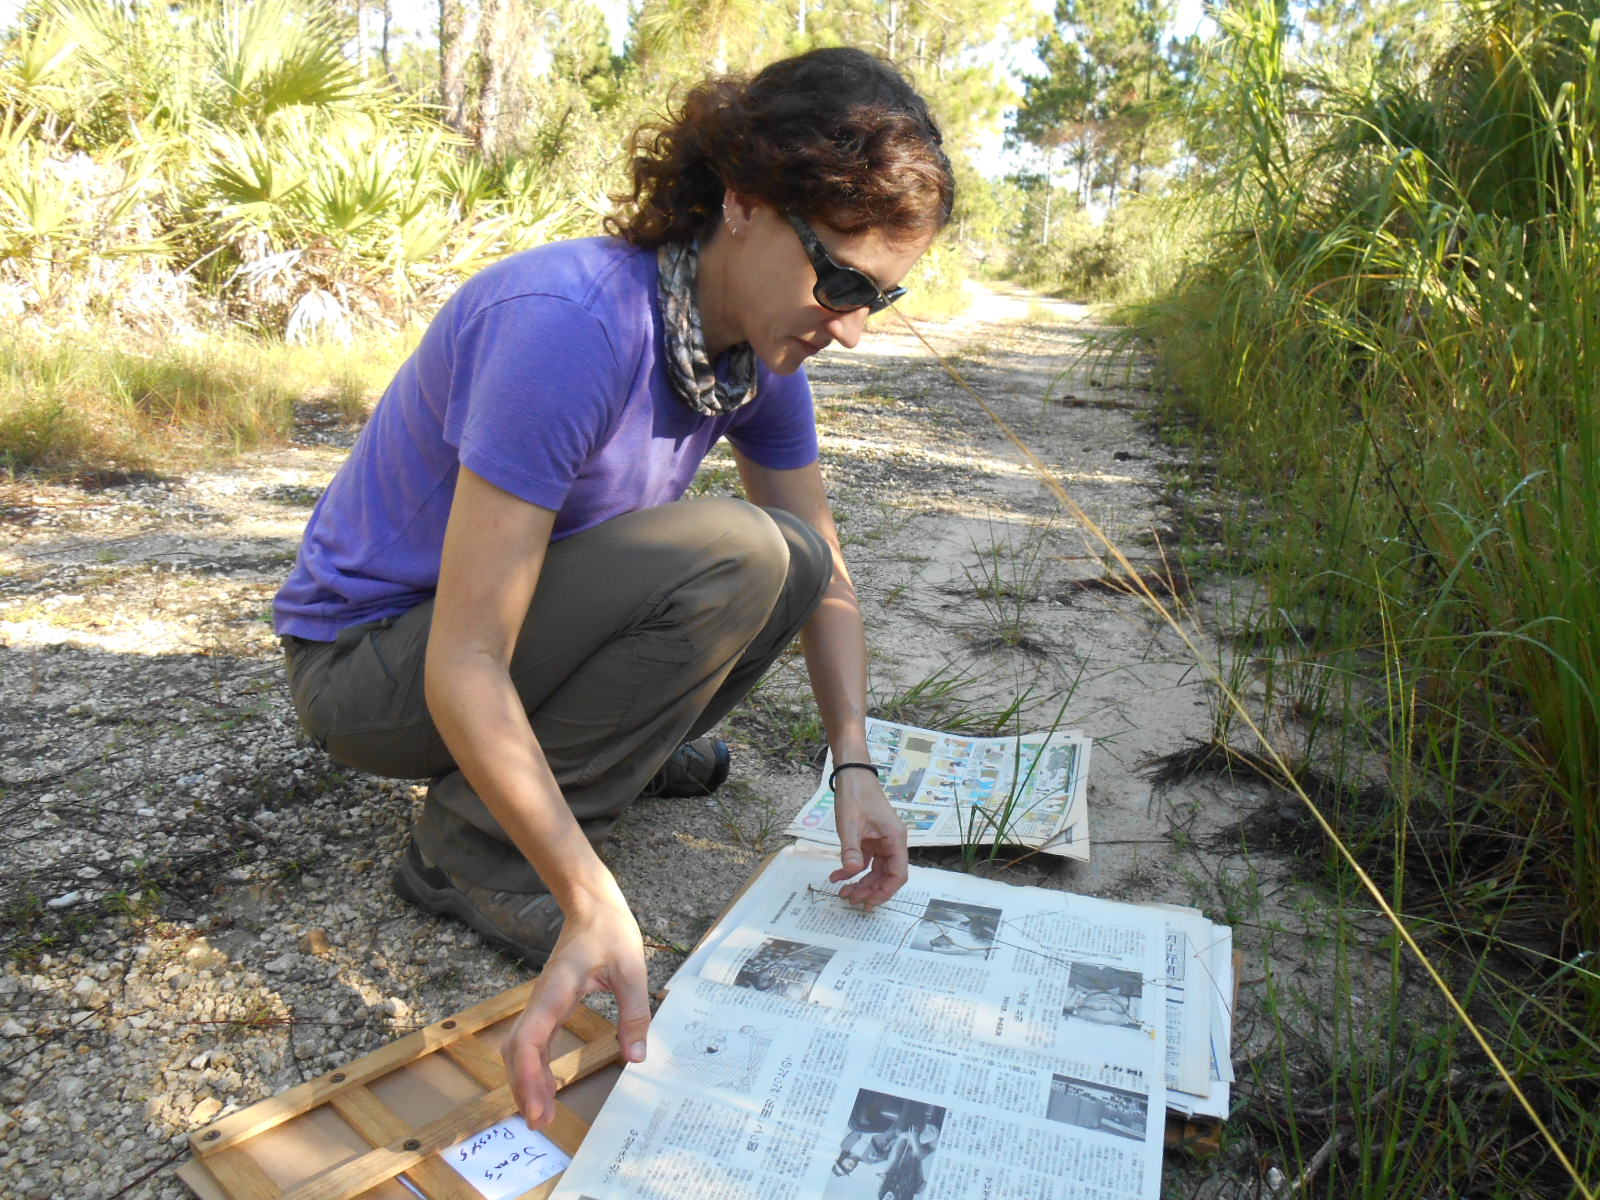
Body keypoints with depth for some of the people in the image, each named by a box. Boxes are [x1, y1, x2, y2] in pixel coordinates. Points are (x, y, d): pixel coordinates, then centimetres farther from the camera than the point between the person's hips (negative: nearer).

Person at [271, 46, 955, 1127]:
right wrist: (593, 902, -38)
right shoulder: (570, 326, -32)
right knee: (730, 556, -27)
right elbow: (462, 667, -33)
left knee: (790, 557, -3)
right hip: (370, 660, -7)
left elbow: (824, 572, 1)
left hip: (500, 611, 7)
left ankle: (619, 737, 15)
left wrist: (855, 769, -10)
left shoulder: (764, 346, -7)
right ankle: (473, 845, -13)